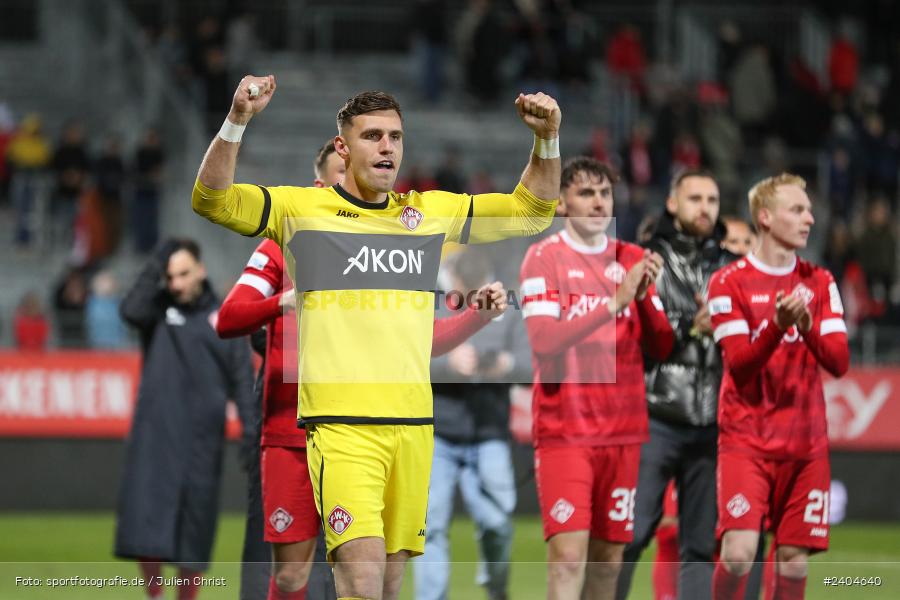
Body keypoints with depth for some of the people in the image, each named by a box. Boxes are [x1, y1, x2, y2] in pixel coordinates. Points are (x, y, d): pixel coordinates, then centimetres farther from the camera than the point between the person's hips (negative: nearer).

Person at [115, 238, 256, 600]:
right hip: (155, 435, -1)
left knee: (195, 529, 3)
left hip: (203, 438, 1)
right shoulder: (159, 311, 8)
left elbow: (242, 379, 6)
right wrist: (156, 265, -9)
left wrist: (250, 429, -4)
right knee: (146, 520, -11)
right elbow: (130, 311, -15)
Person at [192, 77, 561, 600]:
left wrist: (548, 140, 5)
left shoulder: (433, 212, 14)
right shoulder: (301, 207, 3)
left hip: (413, 425, 5)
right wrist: (237, 121, -20)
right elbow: (212, 199, -6)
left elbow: (531, 211, 21)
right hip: (340, 425, -5)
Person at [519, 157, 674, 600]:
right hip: (565, 429, -5)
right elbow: (543, 340, -17)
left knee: (609, 555, 5)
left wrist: (645, 296, -10)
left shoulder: (632, 260, 11)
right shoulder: (544, 257, -3)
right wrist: (614, 303, -23)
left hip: (622, 430, 5)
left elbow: (661, 348, 8)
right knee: (567, 554, -15)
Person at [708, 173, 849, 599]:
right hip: (746, 440, -4)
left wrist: (808, 328, -18)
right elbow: (738, 363, -10)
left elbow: (839, 362, 1)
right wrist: (778, 327, -26)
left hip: (806, 444, 4)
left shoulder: (820, 283, 10)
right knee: (738, 553, -15)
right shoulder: (729, 282, -3)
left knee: (794, 560, 1)